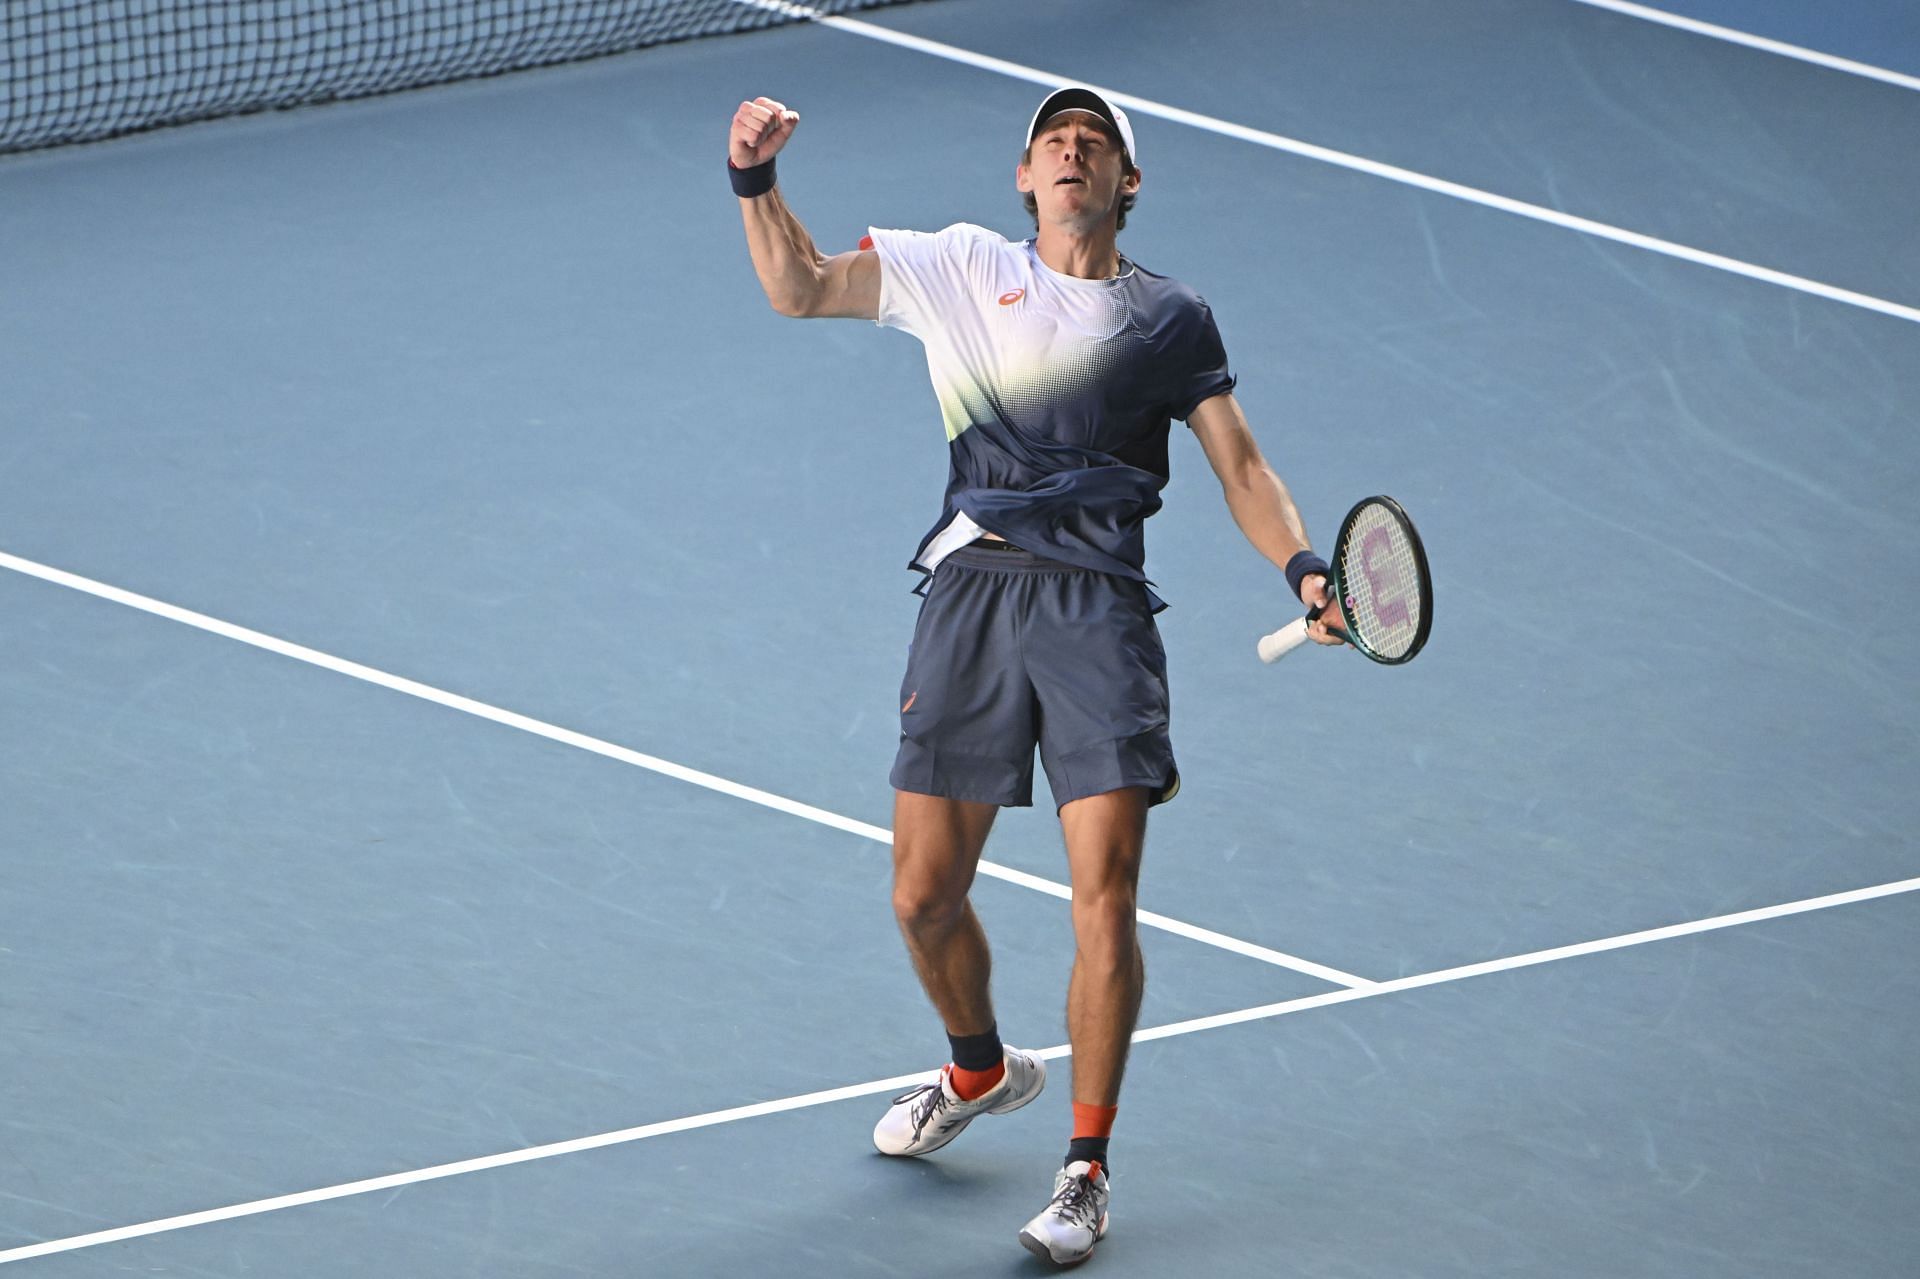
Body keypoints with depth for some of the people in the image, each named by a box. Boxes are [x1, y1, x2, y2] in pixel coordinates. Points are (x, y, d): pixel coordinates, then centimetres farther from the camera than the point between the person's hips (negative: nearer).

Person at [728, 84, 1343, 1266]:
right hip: (972, 590, 2)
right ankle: (980, 1071, 36)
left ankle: (1087, 1170, 0)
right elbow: (799, 289, 11)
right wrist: (758, 181, -6)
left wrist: (1302, 566, -4)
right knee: (925, 897, 5)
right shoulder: (962, 268, 15)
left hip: (1098, 607, -1)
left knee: (1104, 903, -12)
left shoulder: (1172, 320, 14)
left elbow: (1243, 468, 14)